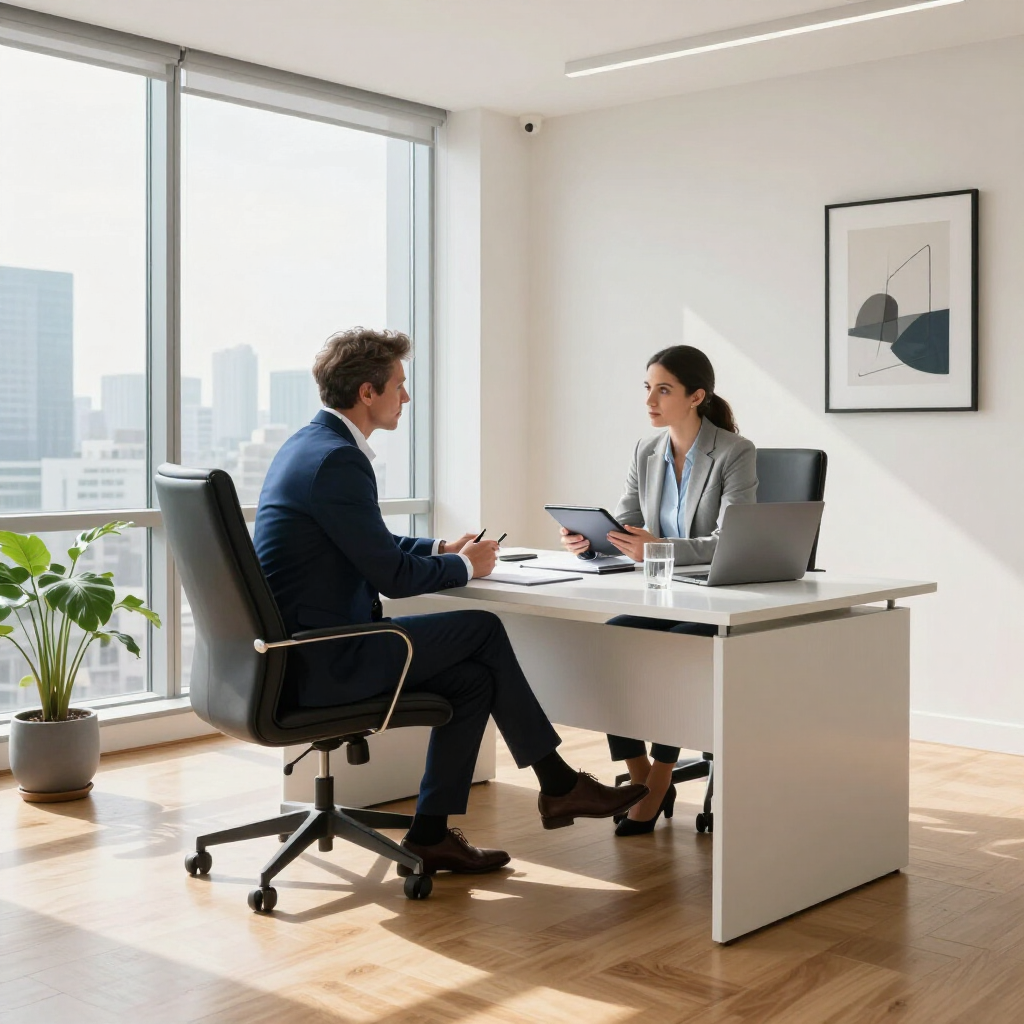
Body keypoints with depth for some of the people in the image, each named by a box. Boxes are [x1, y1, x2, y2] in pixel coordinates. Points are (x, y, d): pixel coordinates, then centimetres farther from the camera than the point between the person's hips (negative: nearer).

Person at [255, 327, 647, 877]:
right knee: (483, 629, -5)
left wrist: (442, 549, 12)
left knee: (472, 678, 7)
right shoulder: (336, 460, -19)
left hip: (297, 649, 10)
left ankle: (430, 835, 12)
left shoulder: (309, 444, 13)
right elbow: (393, 575, -17)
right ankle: (558, 785, 8)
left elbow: (372, 544, 25)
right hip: (323, 661, -10)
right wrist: (465, 567, 1)